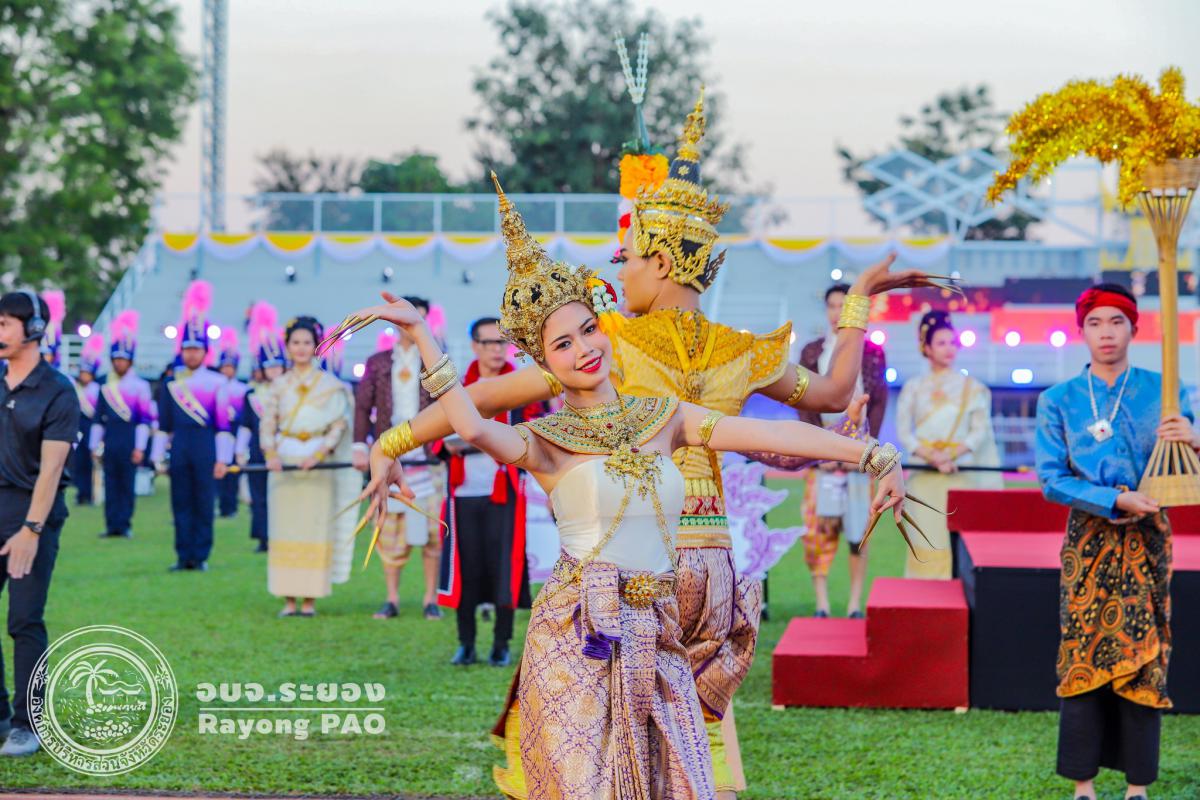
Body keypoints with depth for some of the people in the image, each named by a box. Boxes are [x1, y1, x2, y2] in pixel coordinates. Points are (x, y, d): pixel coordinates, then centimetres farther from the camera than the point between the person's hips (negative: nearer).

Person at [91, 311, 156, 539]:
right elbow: (98, 419, 13)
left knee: (127, 484, 0)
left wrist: (140, 447, -10)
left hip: (129, 442, -4)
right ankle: (112, 525, 7)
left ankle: (124, 525, 5)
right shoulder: (106, 388, 11)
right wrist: (95, 446, 8)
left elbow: (145, 419, -5)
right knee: (111, 485, 4)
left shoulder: (140, 386, -1)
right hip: (110, 442, 4)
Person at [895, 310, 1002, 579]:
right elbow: (904, 432, 1)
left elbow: (981, 431, -1)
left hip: (963, 475, -1)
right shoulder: (913, 388, 10)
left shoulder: (972, 388, 7)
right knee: (927, 540, -4)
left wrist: (952, 454, -17)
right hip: (926, 477, 1)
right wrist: (932, 457, -15)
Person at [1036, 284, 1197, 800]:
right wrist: (1115, 500, -15)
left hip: (1146, 542, 0)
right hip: (1089, 540, 0)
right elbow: (1051, 480, -2)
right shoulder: (1058, 401, 4)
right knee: (1083, 657, -2)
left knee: (1144, 660, -1)